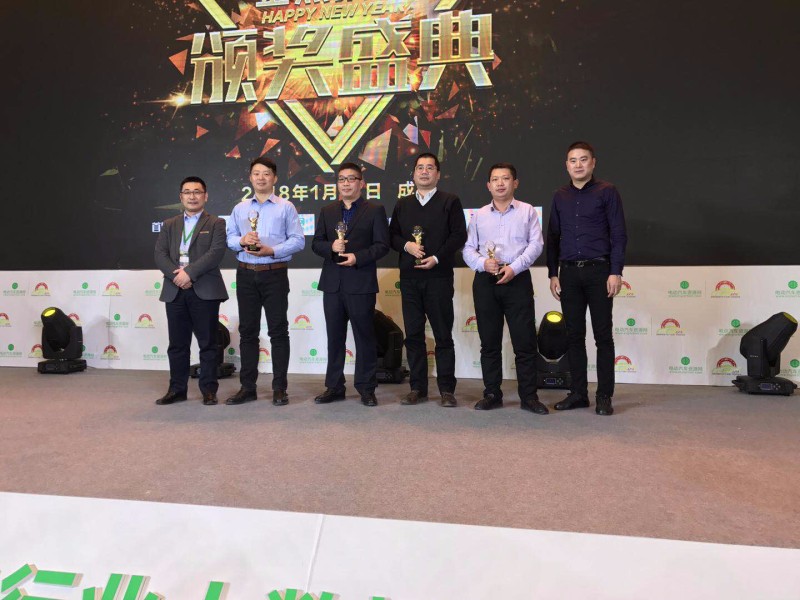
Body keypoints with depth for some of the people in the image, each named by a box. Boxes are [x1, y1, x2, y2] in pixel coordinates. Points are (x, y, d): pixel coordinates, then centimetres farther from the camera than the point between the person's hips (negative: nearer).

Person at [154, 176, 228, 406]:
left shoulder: (216, 224, 6)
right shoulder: (169, 225, 18)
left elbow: (216, 252, -9)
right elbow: (160, 254, 7)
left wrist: (189, 272, -16)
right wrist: (175, 275, -11)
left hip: (205, 291, -4)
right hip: (175, 291, 4)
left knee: (208, 344, 2)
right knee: (177, 344, 9)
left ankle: (209, 390, 10)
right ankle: (177, 389, 18)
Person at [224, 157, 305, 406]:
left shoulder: (286, 207, 2)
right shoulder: (240, 208, 13)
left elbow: (298, 240, -5)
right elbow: (229, 238, 9)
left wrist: (272, 250, -16)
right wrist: (242, 241, -12)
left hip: (274, 274, -3)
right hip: (246, 274, 4)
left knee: (278, 330, -1)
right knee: (247, 330, 7)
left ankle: (279, 388, 7)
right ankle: (247, 387, 16)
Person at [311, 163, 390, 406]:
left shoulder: (375, 210, 3)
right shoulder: (327, 211, 15)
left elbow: (382, 245, -4)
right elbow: (316, 243, 11)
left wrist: (358, 257, -17)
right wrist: (331, 247, -10)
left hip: (361, 283, -4)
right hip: (332, 283, 4)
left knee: (364, 336, 2)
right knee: (334, 336, 9)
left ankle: (366, 388, 12)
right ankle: (334, 386, 19)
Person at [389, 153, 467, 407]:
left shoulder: (450, 202, 5)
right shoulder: (402, 204, 17)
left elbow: (459, 235, -3)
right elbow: (392, 235, 14)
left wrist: (437, 258, -13)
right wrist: (407, 245, -7)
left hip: (439, 276, -4)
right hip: (409, 278, 4)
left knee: (443, 335, 0)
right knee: (413, 334, 5)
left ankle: (447, 389, 7)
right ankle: (418, 388, 13)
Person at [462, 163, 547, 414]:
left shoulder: (527, 211, 7)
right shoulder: (479, 216, 14)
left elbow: (535, 244, -2)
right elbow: (468, 249, 9)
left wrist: (514, 267, -15)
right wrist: (483, 263, -10)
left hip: (517, 279, -2)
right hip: (485, 281, 2)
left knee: (525, 341, -2)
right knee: (489, 342, 6)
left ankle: (528, 396, 6)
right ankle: (492, 394, 16)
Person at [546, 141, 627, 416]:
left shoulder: (606, 192, 1)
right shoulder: (560, 196, 12)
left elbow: (619, 234, -3)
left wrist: (616, 272, -11)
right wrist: (552, 274, 7)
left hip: (598, 271, -3)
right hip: (568, 272, 4)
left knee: (603, 334, 1)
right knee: (574, 335, 7)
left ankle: (604, 395, 10)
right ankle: (578, 393, 16)